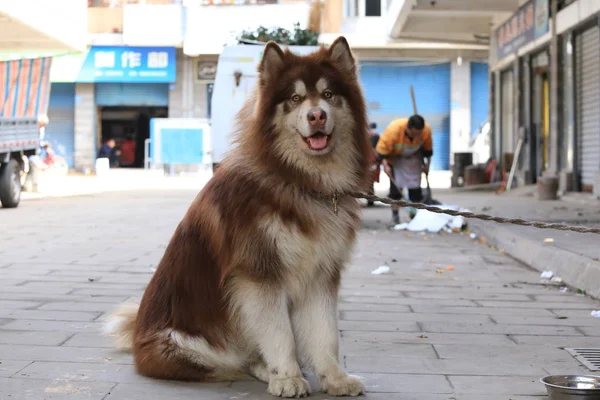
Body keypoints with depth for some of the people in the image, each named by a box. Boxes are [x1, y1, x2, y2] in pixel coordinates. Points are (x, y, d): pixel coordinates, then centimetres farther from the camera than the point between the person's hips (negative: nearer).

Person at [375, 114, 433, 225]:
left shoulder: (426, 130, -26)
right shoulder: (393, 130, -38)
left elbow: (428, 148, -6)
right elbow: (382, 148, -27)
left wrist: (427, 163, 0)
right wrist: (385, 164, -34)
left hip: (414, 159, 3)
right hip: (394, 158, -3)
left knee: (415, 187, 3)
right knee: (396, 186, -10)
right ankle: (395, 214, -2)